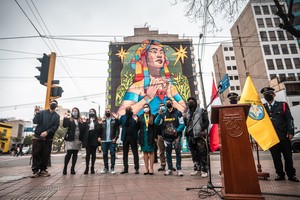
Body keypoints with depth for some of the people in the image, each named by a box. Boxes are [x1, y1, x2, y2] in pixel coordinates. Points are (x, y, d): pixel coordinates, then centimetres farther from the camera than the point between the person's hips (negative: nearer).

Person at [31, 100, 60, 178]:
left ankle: (43, 170, 11)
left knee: (45, 155, 2)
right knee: (36, 154, -2)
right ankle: (35, 171, 6)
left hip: (48, 138, 1)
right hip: (38, 136, -1)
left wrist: (47, 132, -17)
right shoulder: (42, 112, 6)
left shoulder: (57, 116, 9)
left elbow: (55, 127, -3)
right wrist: (37, 113, -19)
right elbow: (35, 121, -5)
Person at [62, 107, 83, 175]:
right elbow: (64, 125, -11)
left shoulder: (80, 120, 10)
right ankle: (65, 168, 10)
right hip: (70, 139, -3)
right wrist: (65, 118, -19)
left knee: (75, 154, 7)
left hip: (78, 140, 3)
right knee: (69, 153, -6)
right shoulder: (69, 119, 5)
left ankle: (72, 168, 16)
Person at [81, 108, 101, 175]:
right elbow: (83, 129, 2)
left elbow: (99, 130, -2)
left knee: (93, 154, 7)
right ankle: (87, 168, 7)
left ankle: (92, 168, 15)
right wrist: (83, 123, -7)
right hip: (87, 140, 1)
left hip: (94, 140, -1)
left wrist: (99, 137, -15)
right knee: (88, 154, 1)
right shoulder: (86, 121, 10)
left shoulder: (97, 121, 4)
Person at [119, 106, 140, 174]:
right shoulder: (123, 117, 10)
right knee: (125, 153, 10)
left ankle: (137, 168, 10)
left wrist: (137, 121, -16)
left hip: (133, 137, -3)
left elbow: (138, 127, 1)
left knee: (135, 153, 3)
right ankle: (125, 168, 21)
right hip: (125, 137, 3)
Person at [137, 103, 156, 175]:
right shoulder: (140, 117, 10)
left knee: (151, 152, 1)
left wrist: (155, 137, -7)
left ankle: (151, 168, 8)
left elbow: (155, 127, -2)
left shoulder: (153, 117, 3)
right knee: (145, 152, 7)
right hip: (143, 137, 3)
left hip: (150, 137, -2)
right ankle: (146, 168, 15)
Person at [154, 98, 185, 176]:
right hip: (167, 136, 4)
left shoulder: (178, 113, 0)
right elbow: (156, 122, 6)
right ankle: (169, 169, 21)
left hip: (176, 136, -3)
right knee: (168, 153, 10)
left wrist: (177, 130, -20)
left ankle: (179, 169, 5)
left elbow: (182, 124, -5)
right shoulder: (163, 114, 11)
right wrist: (159, 115, -9)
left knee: (178, 152, -4)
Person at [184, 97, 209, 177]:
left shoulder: (201, 111, 3)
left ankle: (204, 170, 3)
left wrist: (202, 130, -15)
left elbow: (206, 122, -3)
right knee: (194, 154, 11)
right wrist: (185, 119, 2)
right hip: (191, 136, 6)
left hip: (199, 135, -5)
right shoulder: (187, 113, 18)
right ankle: (197, 169, 21)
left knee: (202, 153, -6)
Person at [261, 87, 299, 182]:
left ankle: (291, 174, 24)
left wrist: (290, 132, -5)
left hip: (283, 136, -1)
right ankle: (280, 174, 22)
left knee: (288, 156, 8)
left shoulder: (282, 105, 4)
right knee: (276, 157, 8)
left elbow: (289, 119, 1)